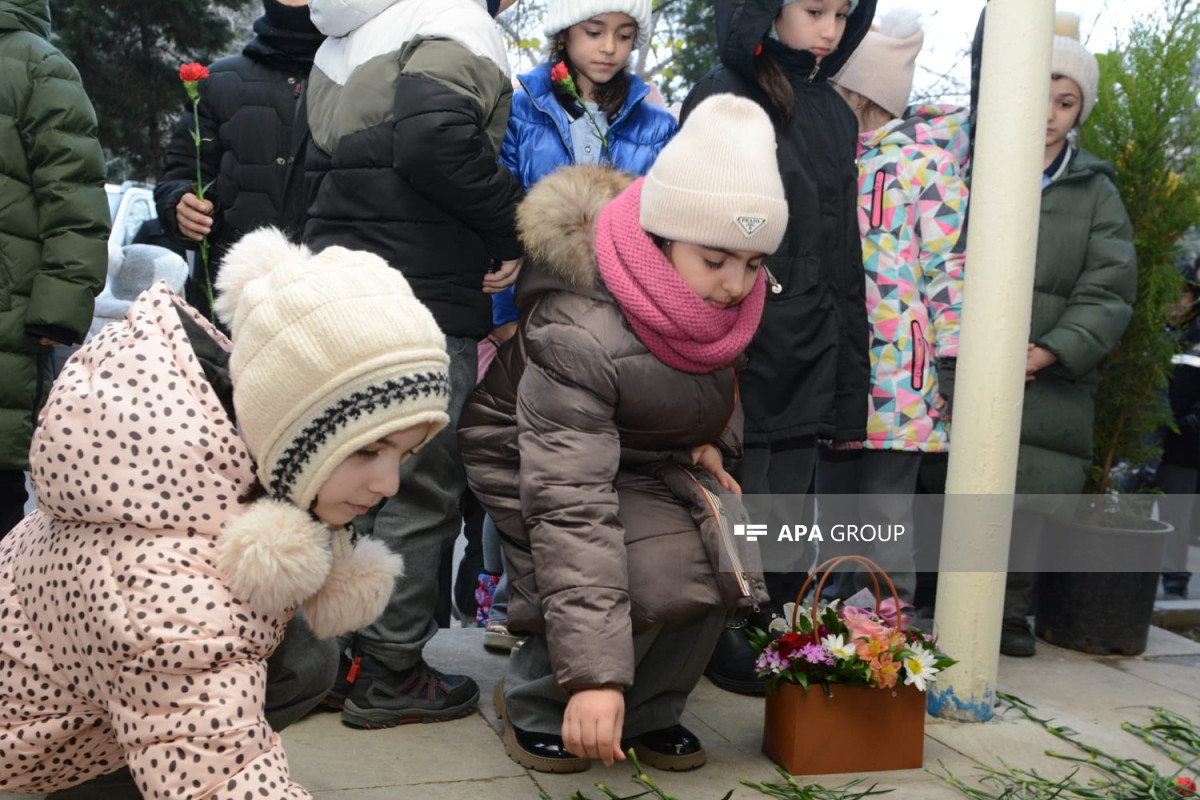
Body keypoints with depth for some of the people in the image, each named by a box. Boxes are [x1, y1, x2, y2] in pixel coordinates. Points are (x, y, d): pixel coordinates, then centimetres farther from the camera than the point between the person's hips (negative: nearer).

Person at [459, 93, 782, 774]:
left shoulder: (718, 300, -13)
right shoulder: (578, 335, -36)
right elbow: (570, 506, -42)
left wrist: (709, 440, -8)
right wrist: (593, 675, -45)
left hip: (651, 459, 7)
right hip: (533, 462, -6)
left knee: (720, 554, -17)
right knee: (645, 580, -27)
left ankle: (649, 712, 6)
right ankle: (535, 706, 0)